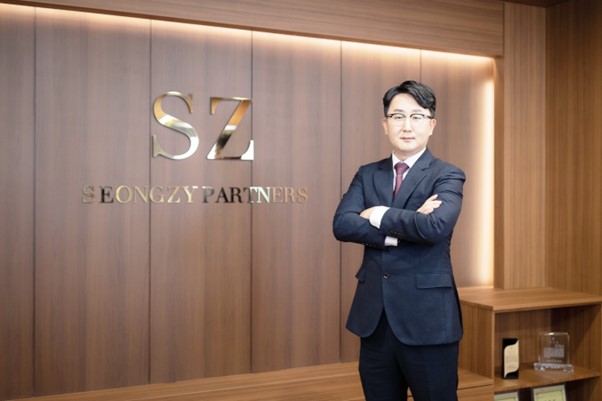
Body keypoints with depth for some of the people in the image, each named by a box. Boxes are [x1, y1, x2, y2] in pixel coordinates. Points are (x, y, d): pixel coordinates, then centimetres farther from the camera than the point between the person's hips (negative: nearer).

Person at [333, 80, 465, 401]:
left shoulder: (447, 176, -4)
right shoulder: (367, 174, 8)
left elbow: (436, 226, -24)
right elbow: (341, 225, -8)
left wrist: (379, 215, -11)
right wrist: (401, 230, -17)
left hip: (427, 317, -4)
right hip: (374, 316, 4)